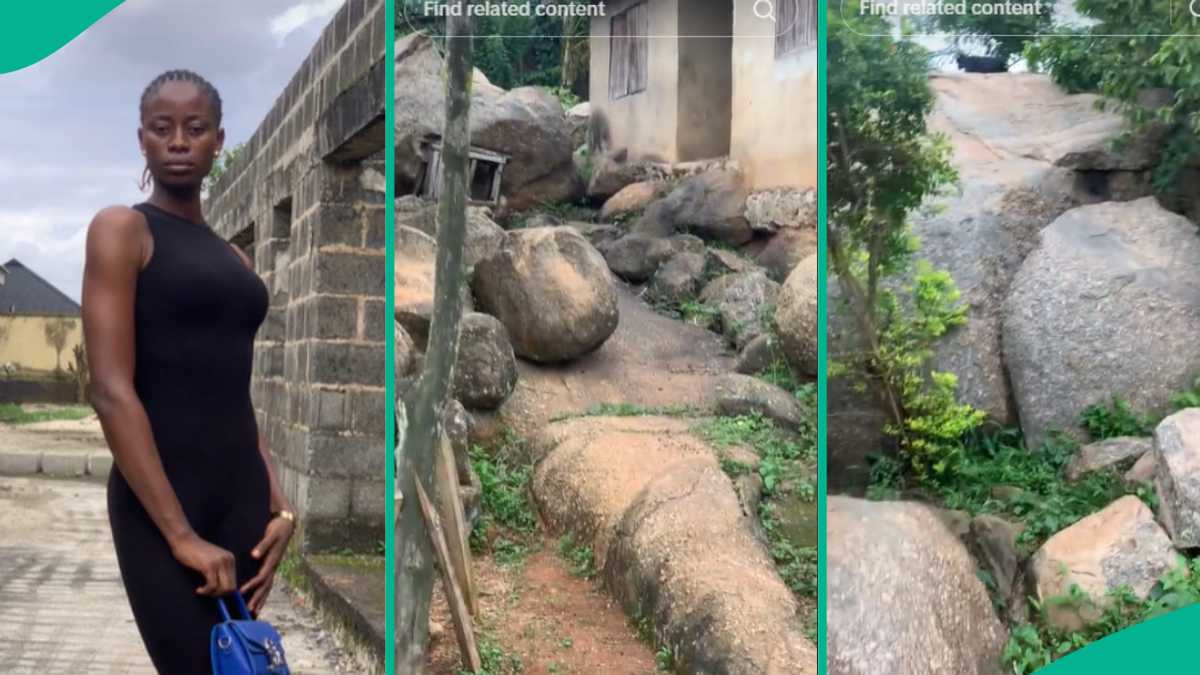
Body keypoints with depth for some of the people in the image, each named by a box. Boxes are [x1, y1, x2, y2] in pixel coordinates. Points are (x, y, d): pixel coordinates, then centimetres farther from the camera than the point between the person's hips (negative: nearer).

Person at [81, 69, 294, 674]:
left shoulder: (232, 257, 15)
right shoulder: (121, 229, -4)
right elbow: (111, 391, -13)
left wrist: (278, 506, 4)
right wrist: (180, 535, -17)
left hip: (244, 495, 6)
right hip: (158, 502, -6)